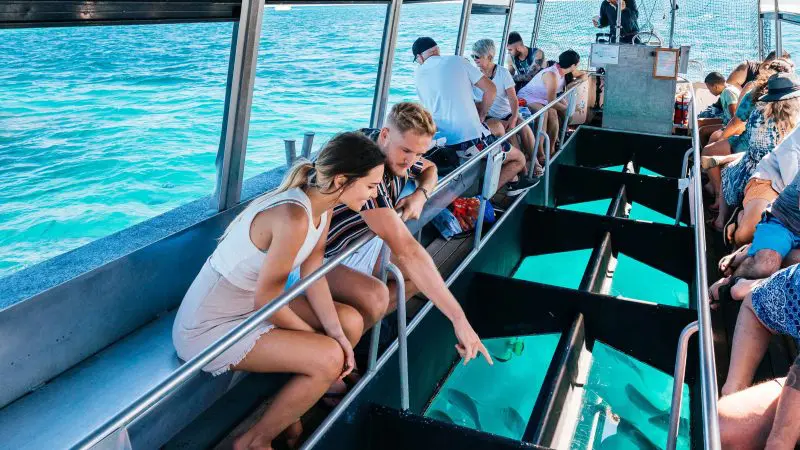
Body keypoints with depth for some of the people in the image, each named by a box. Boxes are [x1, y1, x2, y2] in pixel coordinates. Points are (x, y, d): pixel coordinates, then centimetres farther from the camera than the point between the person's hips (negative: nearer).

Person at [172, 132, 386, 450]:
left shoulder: (323, 203, -4)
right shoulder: (294, 218, -32)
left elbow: (312, 272, 0)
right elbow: (266, 298, -24)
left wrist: (336, 333, -8)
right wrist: (317, 337, -9)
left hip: (252, 304, 9)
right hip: (210, 327, -9)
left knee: (351, 322, 3)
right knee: (328, 358, -20)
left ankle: (291, 411, 18)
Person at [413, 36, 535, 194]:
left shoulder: (419, 76, 10)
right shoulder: (457, 60, 0)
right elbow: (490, 89, -1)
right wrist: (481, 116, 12)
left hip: (445, 142, 6)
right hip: (472, 138, -6)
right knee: (519, 159, 14)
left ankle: (512, 180, 32)